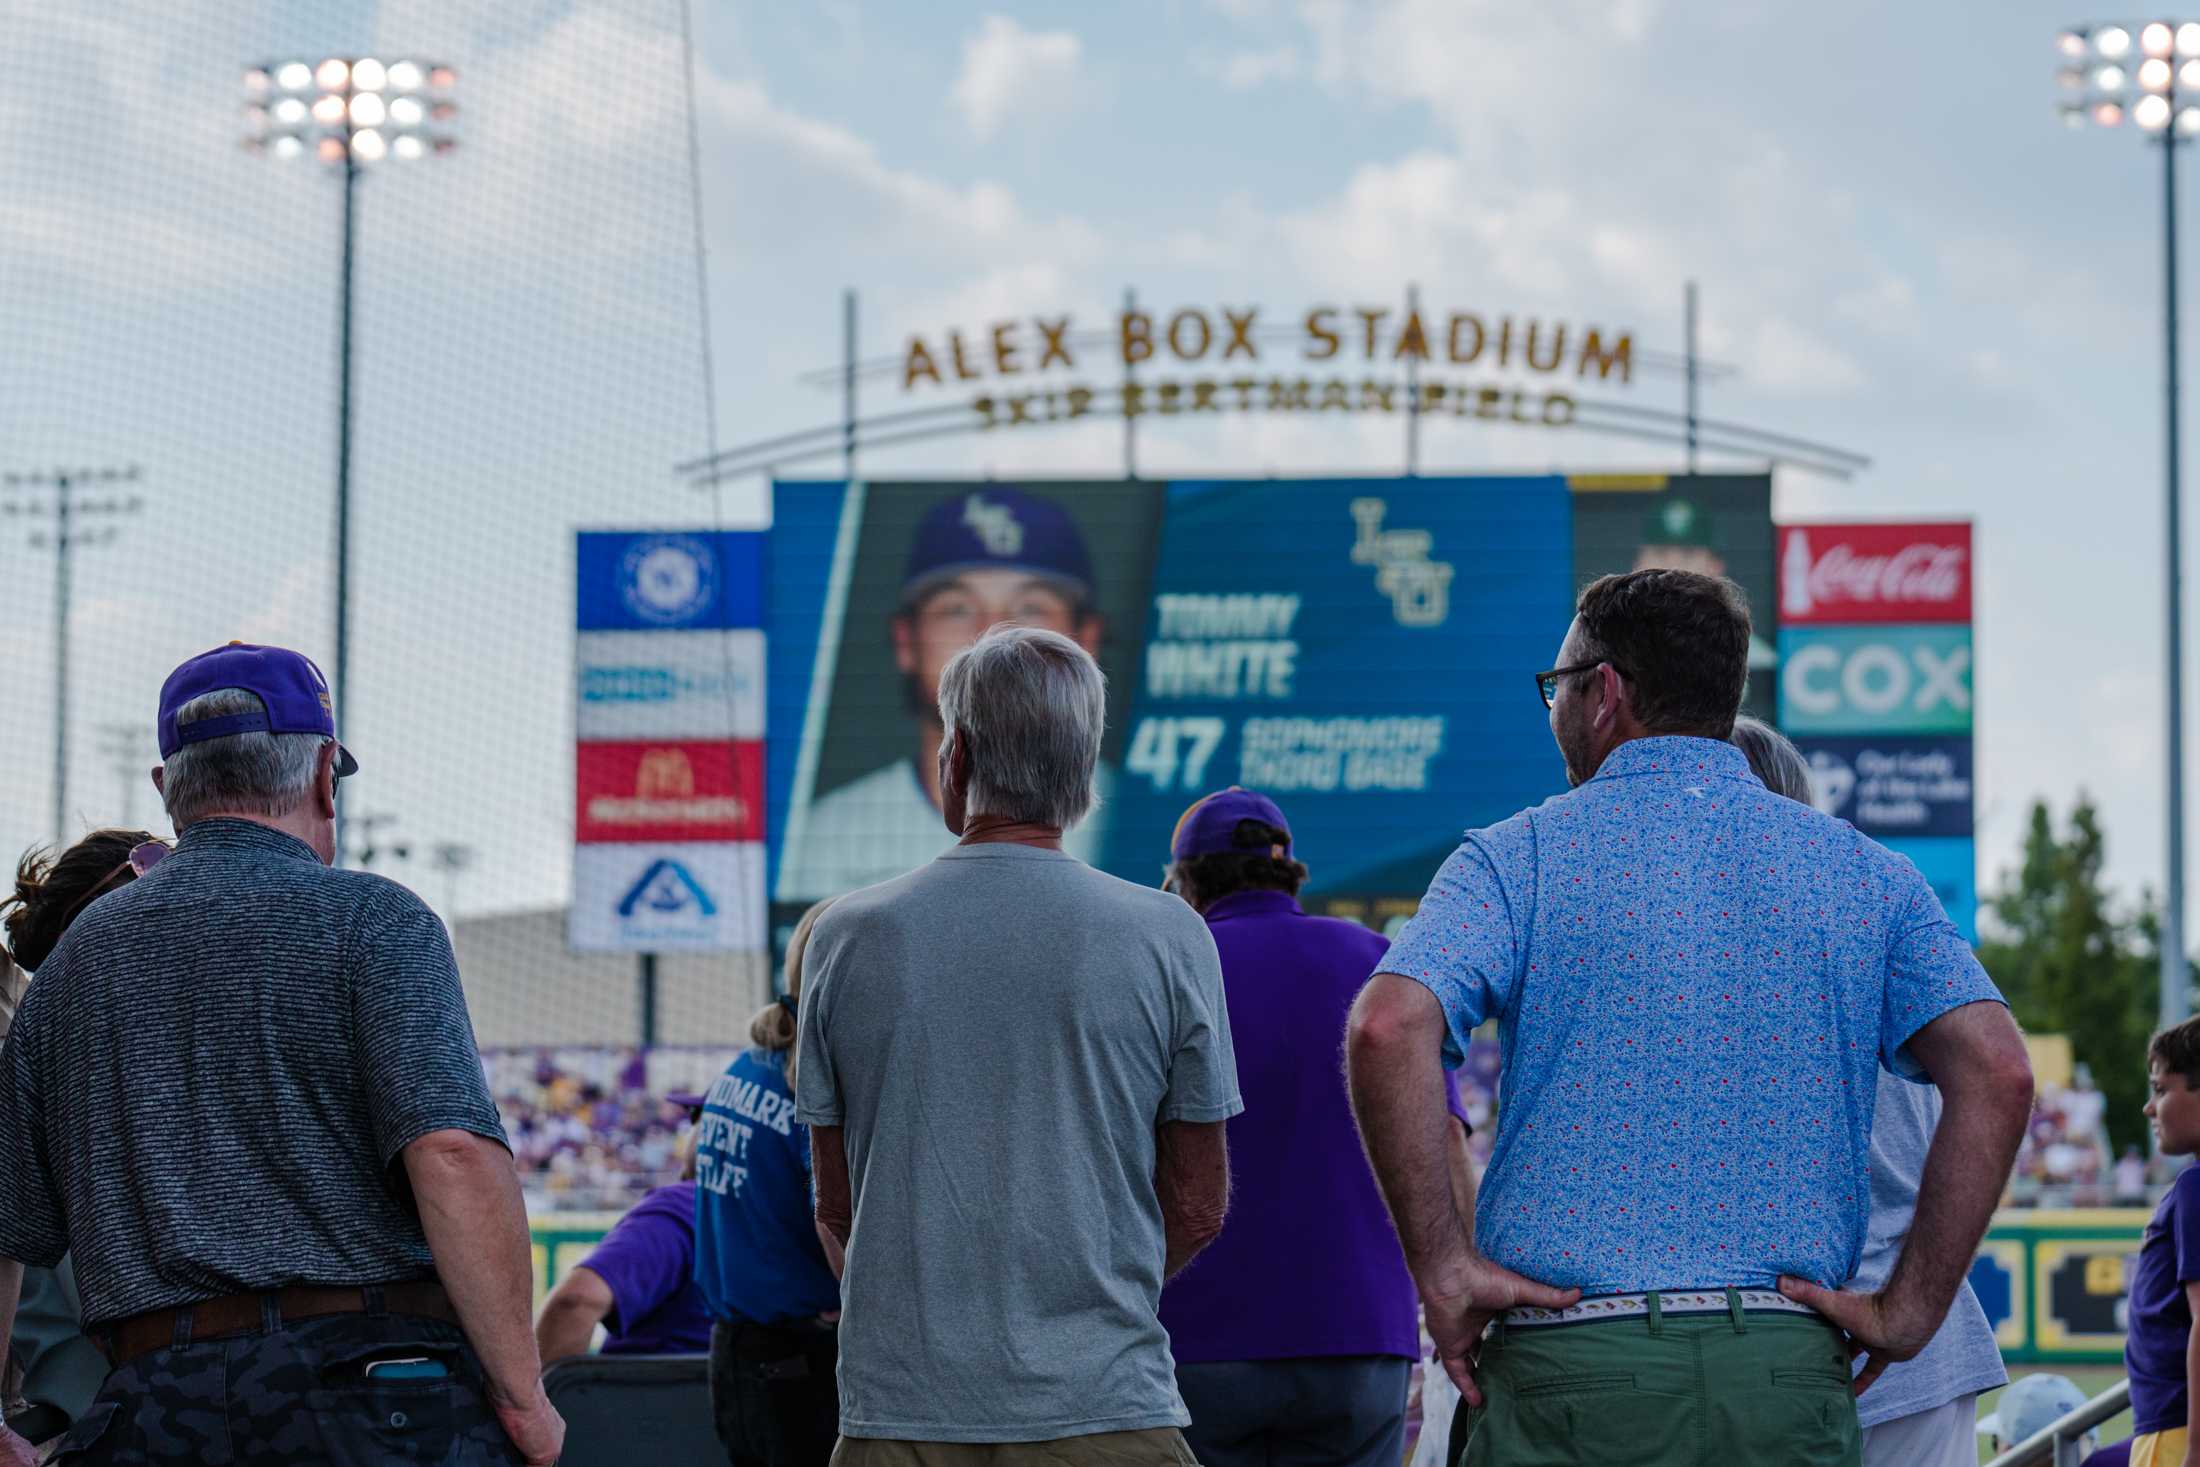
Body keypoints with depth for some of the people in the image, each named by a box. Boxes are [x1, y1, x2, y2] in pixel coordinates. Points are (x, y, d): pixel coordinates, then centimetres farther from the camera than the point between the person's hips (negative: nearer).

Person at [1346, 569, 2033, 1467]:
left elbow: (1388, 1029, -15)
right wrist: (1910, 1310, 1)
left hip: (1573, 1368, -2)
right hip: (1791, 1382, 3)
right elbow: (1997, 1071, -1)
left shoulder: (1522, 859, 3)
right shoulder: (1859, 872, 11)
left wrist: (1441, 1266, -10)